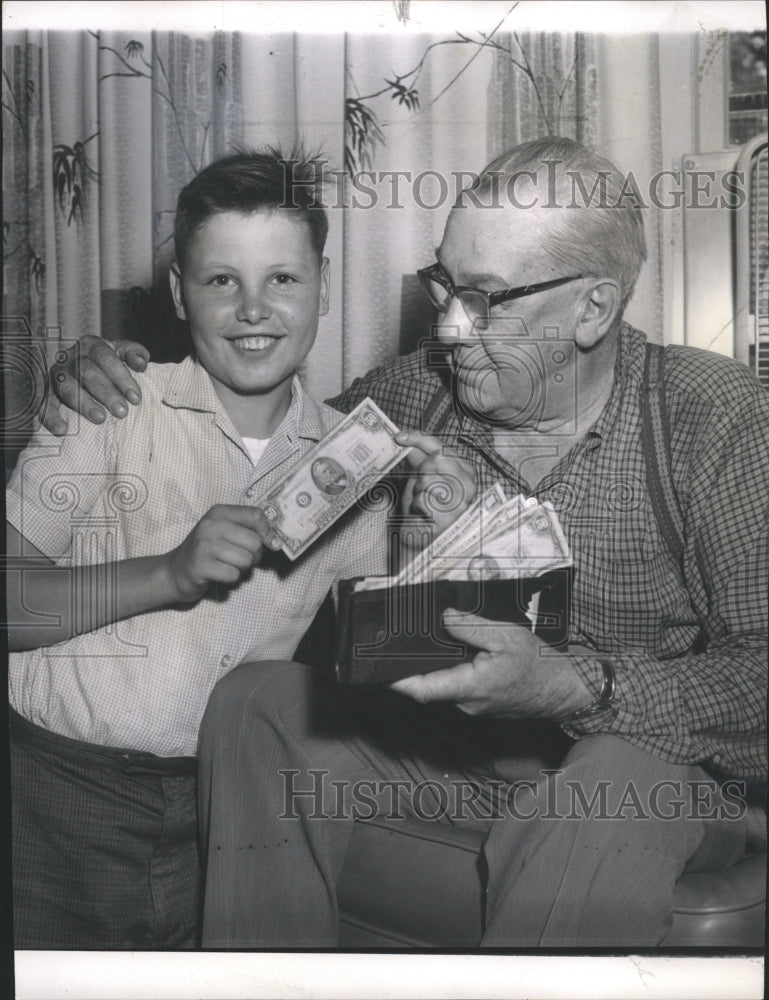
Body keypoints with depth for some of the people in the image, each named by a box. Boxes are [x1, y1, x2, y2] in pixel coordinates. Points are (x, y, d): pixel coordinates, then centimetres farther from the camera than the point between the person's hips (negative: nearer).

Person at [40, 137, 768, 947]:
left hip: (672, 759, -4)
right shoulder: (418, 392, -1)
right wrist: (115, 373, 0)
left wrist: (575, 687, -33)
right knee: (257, 702, -12)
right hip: (453, 734, 5)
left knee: (612, 794, -38)